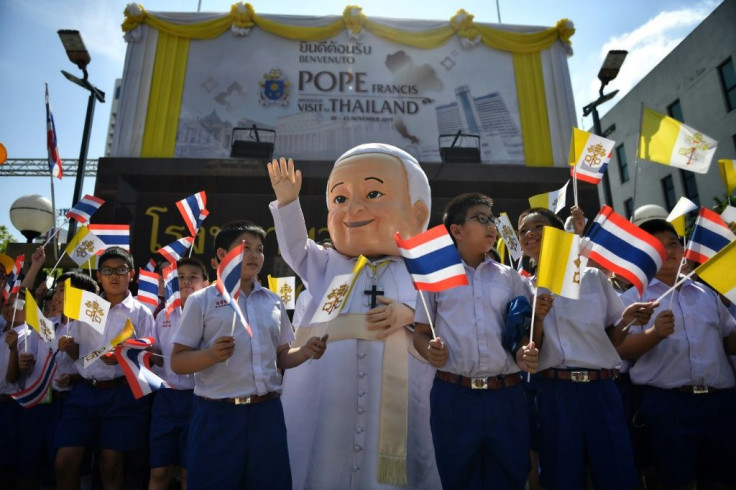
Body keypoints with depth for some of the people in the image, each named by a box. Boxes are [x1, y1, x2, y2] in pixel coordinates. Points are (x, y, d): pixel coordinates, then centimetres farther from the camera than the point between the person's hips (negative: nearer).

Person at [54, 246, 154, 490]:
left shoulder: (140, 313, -1)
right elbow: (77, 354, 15)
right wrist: (69, 348, -7)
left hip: (122, 394, -3)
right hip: (84, 391, 4)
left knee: (111, 466, 5)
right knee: (65, 462, 2)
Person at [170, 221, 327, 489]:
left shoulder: (274, 302, 10)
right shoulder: (202, 301, -3)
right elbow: (177, 362, -3)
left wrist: (305, 352, -4)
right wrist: (211, 355, -22)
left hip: (267, 413, 4)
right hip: (218, 416, -4)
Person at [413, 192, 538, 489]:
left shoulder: (510, 278, 11)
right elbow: (420, 333, 7)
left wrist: (524, 353, -7)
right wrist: (430, 351, -15)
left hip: (507, 396, 2)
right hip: (453, 396, -2)